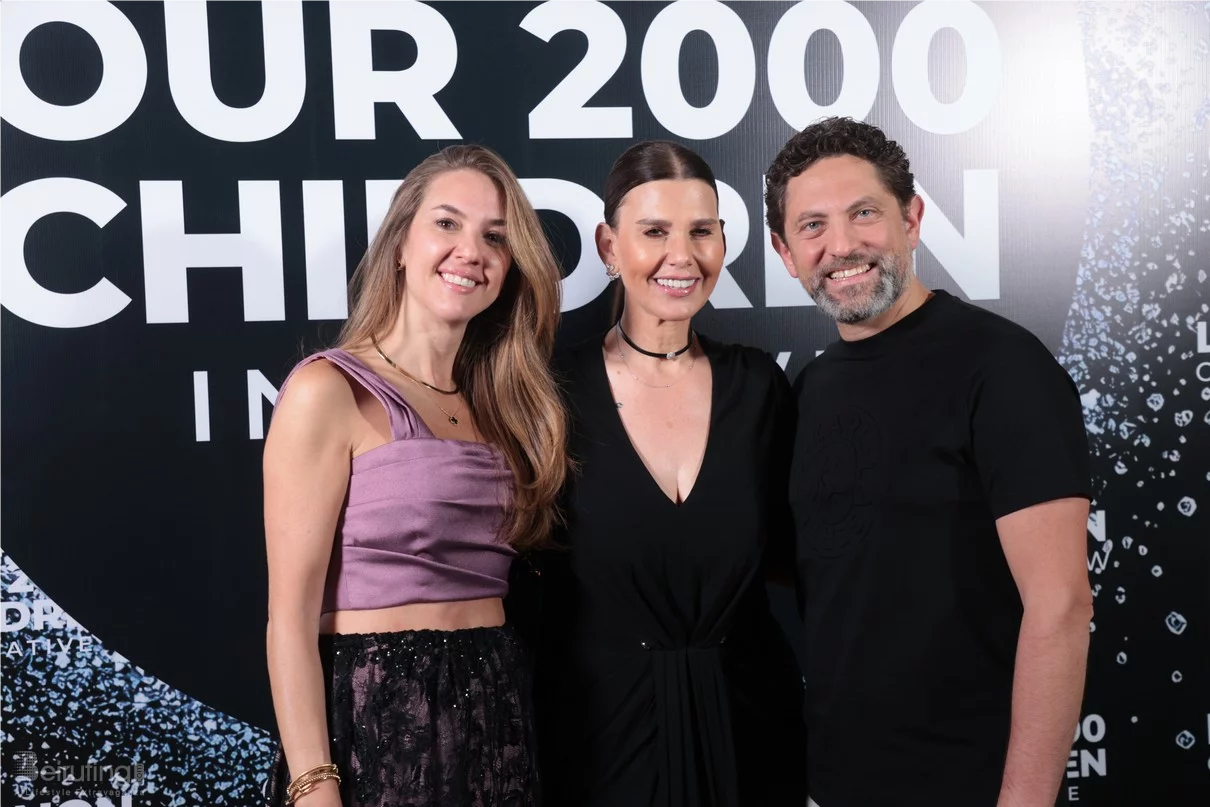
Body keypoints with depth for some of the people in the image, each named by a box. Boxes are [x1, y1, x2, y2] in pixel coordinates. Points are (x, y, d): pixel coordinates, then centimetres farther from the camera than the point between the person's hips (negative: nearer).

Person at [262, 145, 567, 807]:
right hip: (375, 714, -6)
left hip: (497, 716, 6)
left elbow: (518, 579, 10)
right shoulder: (329, 391, -9)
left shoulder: (502, 404, 10)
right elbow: (291, 616, -13)